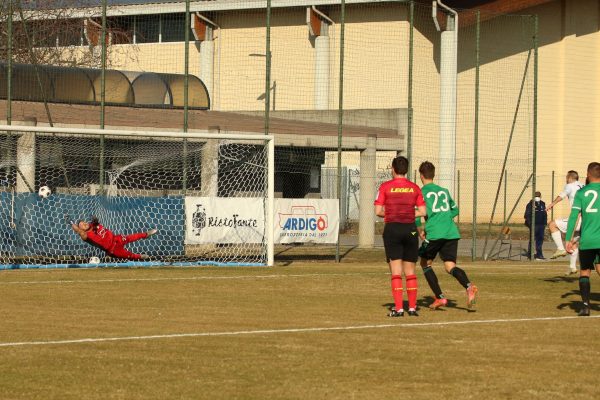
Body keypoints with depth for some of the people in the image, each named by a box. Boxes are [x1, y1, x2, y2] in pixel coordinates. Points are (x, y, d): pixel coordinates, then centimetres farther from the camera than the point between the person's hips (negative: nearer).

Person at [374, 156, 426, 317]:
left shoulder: (386, 187, -2)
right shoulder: (414, 188, 5)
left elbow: (378, 211, -5)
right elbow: (422, 211, 1)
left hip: (392, 229, -2)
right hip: (410, 229, 2)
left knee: (396, 271, -2)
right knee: (410, 271, 11)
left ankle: (398, 308, -8)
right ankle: (412, 307, 13)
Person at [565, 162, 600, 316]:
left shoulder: (581, 193, 2)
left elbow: (573, 217, -4)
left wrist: (568, 240, -3)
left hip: (586, 240, 0)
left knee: (584, 272, 12)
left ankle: (585, 305, 1)